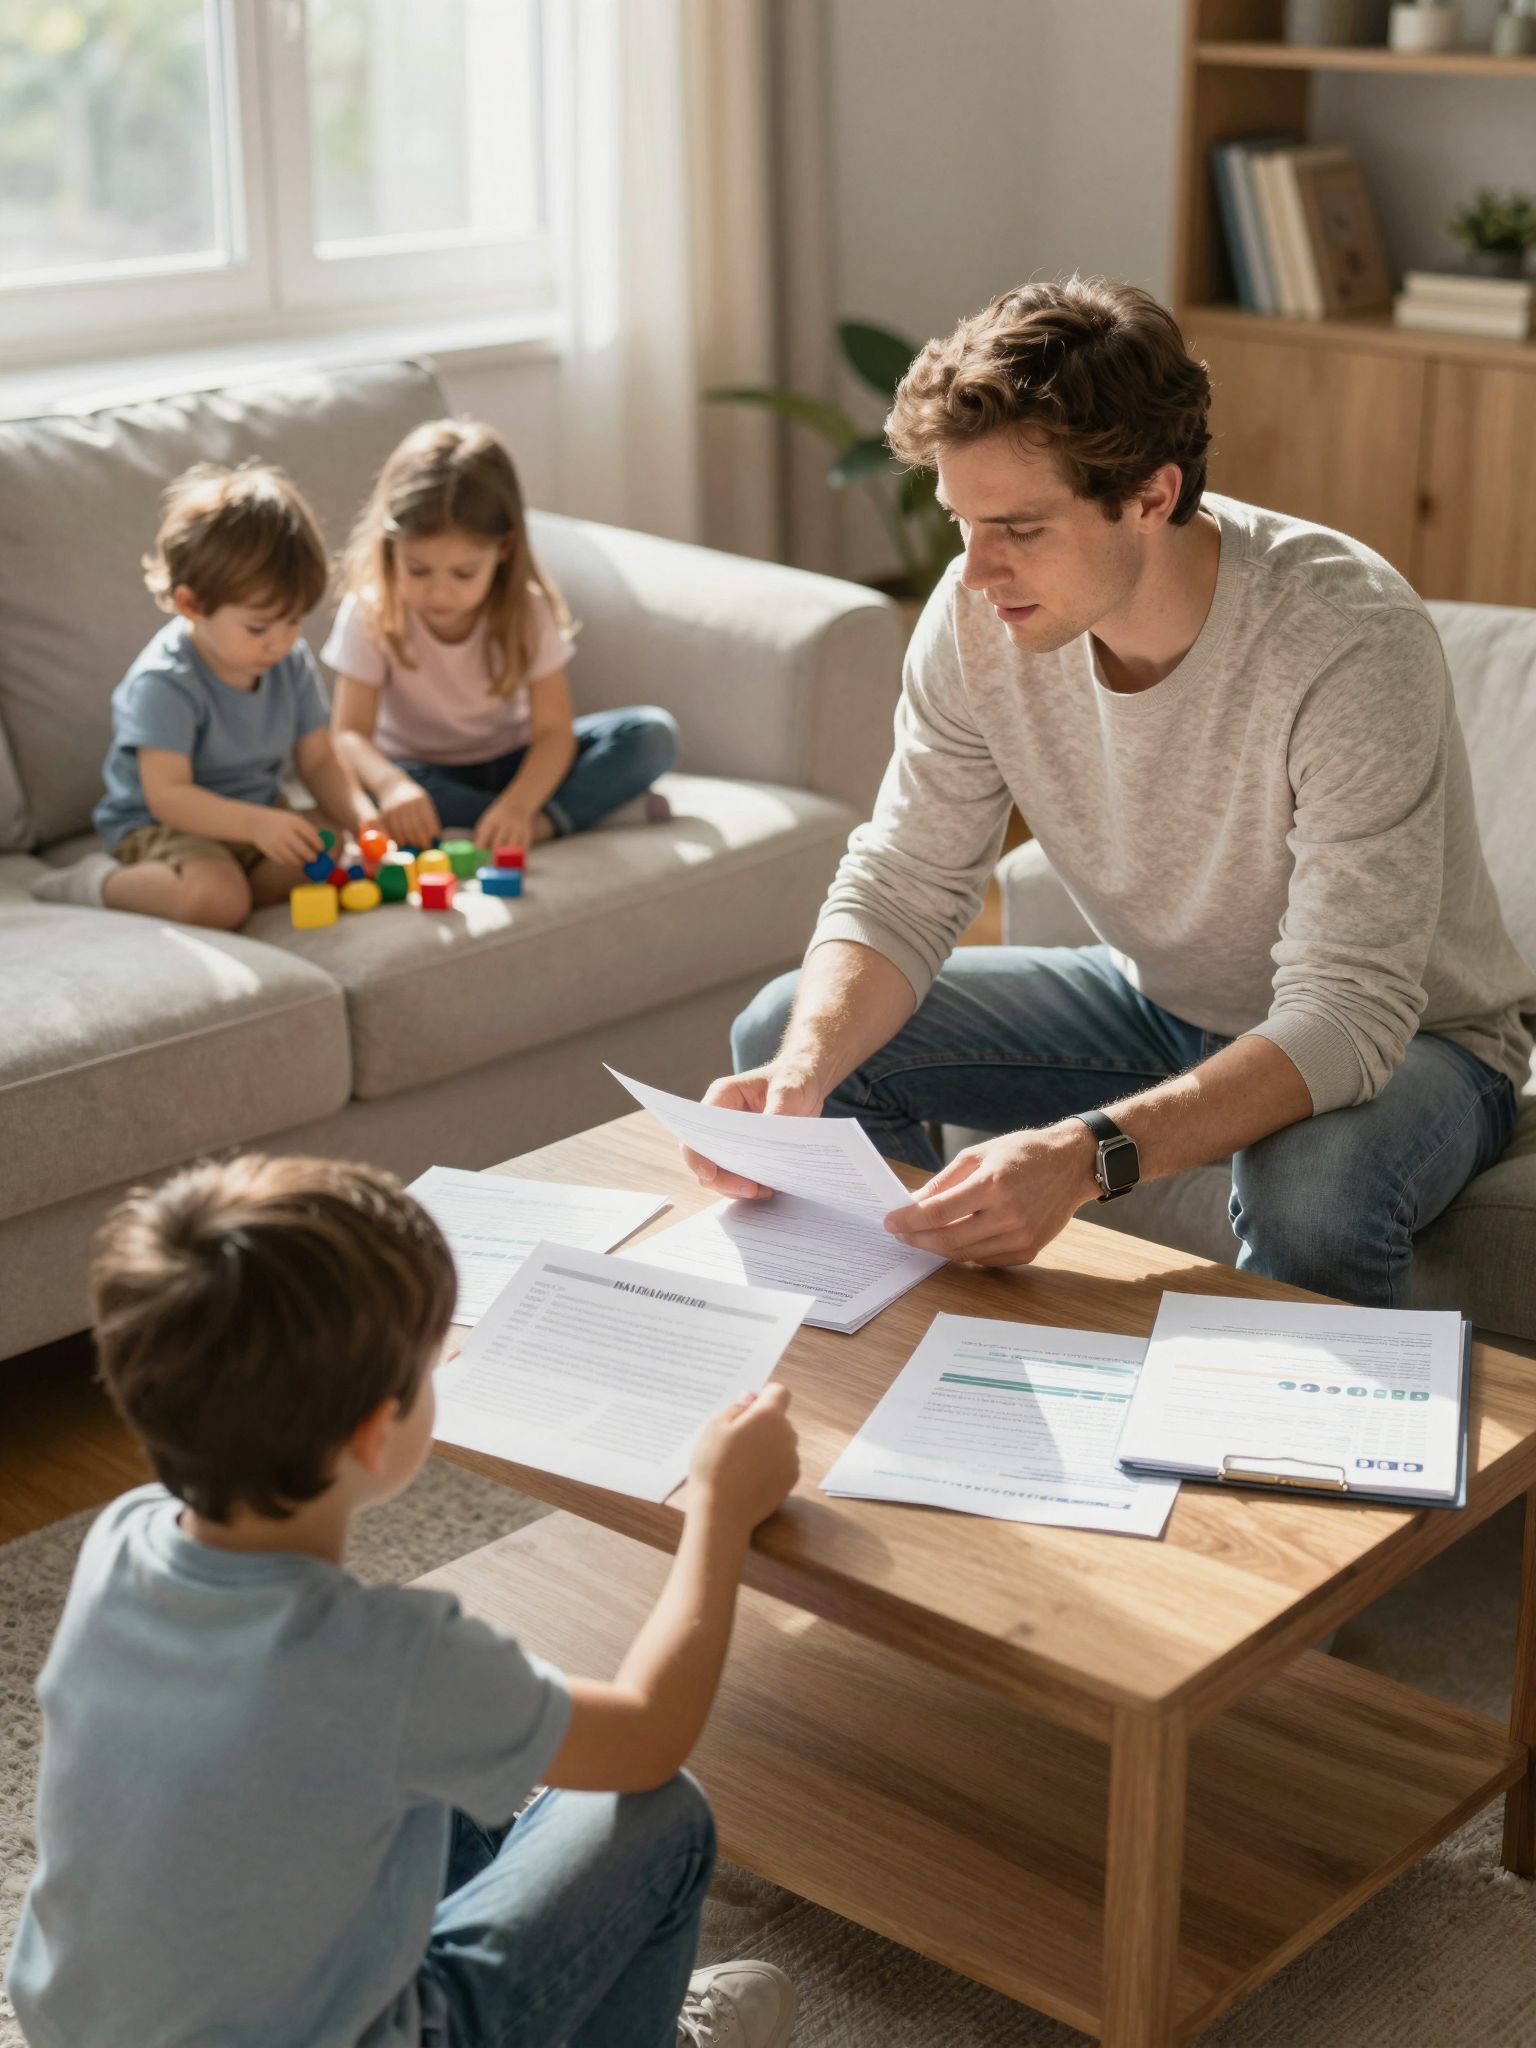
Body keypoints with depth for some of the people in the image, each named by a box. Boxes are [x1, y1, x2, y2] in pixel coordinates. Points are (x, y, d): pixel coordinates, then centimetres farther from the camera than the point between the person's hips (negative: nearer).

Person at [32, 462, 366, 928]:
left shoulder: (293, 664, -2)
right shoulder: (163, 683, -23)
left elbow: (317, 761, 5)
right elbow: (167, 795, -28)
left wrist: (356, 820, -15)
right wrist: (255, 824, -41)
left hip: (258, 816, 7)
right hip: (159, 825, -6)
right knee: (216, 899, -35)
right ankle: (104, 882, -11)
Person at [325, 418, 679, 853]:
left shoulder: (526, 610, -14)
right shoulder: (370, 613, -18)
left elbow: (553, 730, -20)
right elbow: (349, 734, -24)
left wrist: (518, 804, -42)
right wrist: (390, 783, -49)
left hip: (513, 764, 1)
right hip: (423, 772, -1)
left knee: (652, 734, -18)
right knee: (368, 784, -39)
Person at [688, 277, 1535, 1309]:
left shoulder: (1352, 642, -33)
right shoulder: (981, 613, -16)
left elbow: (1347, 1014, -37)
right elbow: (900, 892, -10)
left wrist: (1088, 1157, -51)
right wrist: (804, 1071, -31)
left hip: (1407, 1041, -5)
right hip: (1164, 1001, 6)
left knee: (1311, 1196, -41)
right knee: (784, 1034, -4)